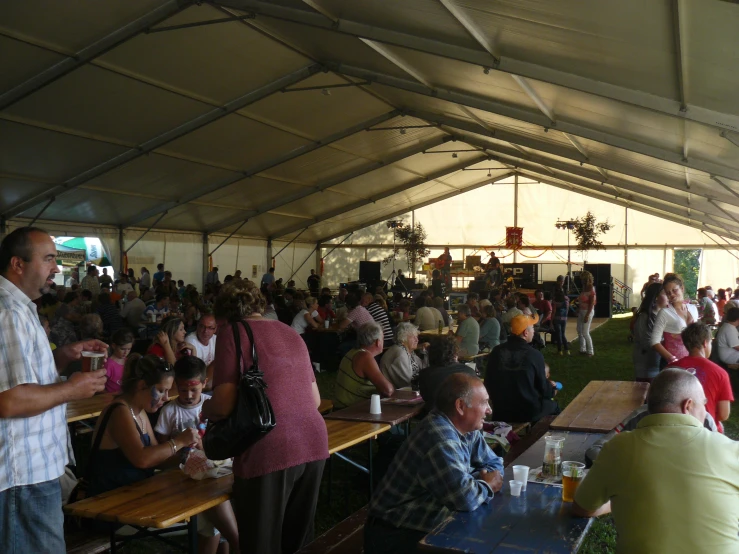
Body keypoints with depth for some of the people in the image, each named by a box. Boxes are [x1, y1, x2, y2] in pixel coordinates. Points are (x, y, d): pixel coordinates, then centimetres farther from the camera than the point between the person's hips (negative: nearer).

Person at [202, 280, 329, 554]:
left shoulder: (232, 333, 0)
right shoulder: (291, 332, 17)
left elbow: (224, 406, -8)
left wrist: (205, 409, 13)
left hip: (269, 451, -6)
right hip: (314, 444, 6)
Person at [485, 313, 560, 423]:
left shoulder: (496, 352, -7)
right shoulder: (534, 354, -17)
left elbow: (489, 383, 2)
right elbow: (543, 389, -6)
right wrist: (552, 390, 17)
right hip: (529, 412, -4)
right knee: (553, 405, 25)